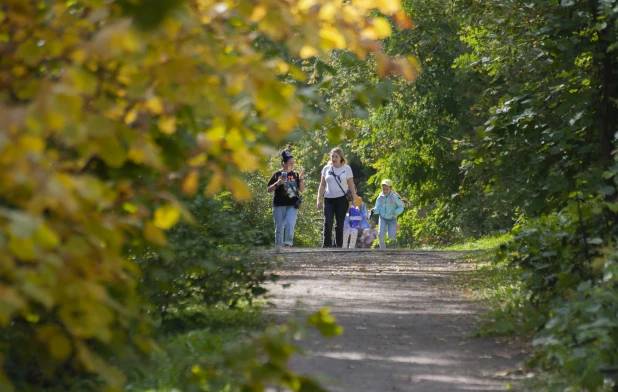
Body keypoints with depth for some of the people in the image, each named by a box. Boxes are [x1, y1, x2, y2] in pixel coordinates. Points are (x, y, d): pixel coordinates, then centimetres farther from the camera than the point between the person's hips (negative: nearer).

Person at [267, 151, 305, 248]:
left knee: (290, 224, -18)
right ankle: (278, 247, 15)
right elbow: (268, 189, 2)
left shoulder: (295, 175, 9)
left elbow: (301, 190, 10)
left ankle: (287, 245, -21)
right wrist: (277, 183, -15)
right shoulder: (277, 174, 1)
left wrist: (301, 178, -3)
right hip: (279, 205, -1)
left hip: (292, 205, 1)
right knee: (279, 228, 4)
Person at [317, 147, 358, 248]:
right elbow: (322, 185, 12)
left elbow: (351, 186, 4)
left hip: (341, 199, -1)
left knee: (340, 224, 0)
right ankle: (326, 246, -6)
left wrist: (354, 199, -3)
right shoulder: (326, 168, 9)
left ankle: (338, 246, 6)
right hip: (328, 199, 1)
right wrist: (319, 199, 5)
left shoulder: (346, 168, 4)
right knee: (327, 224, -9)